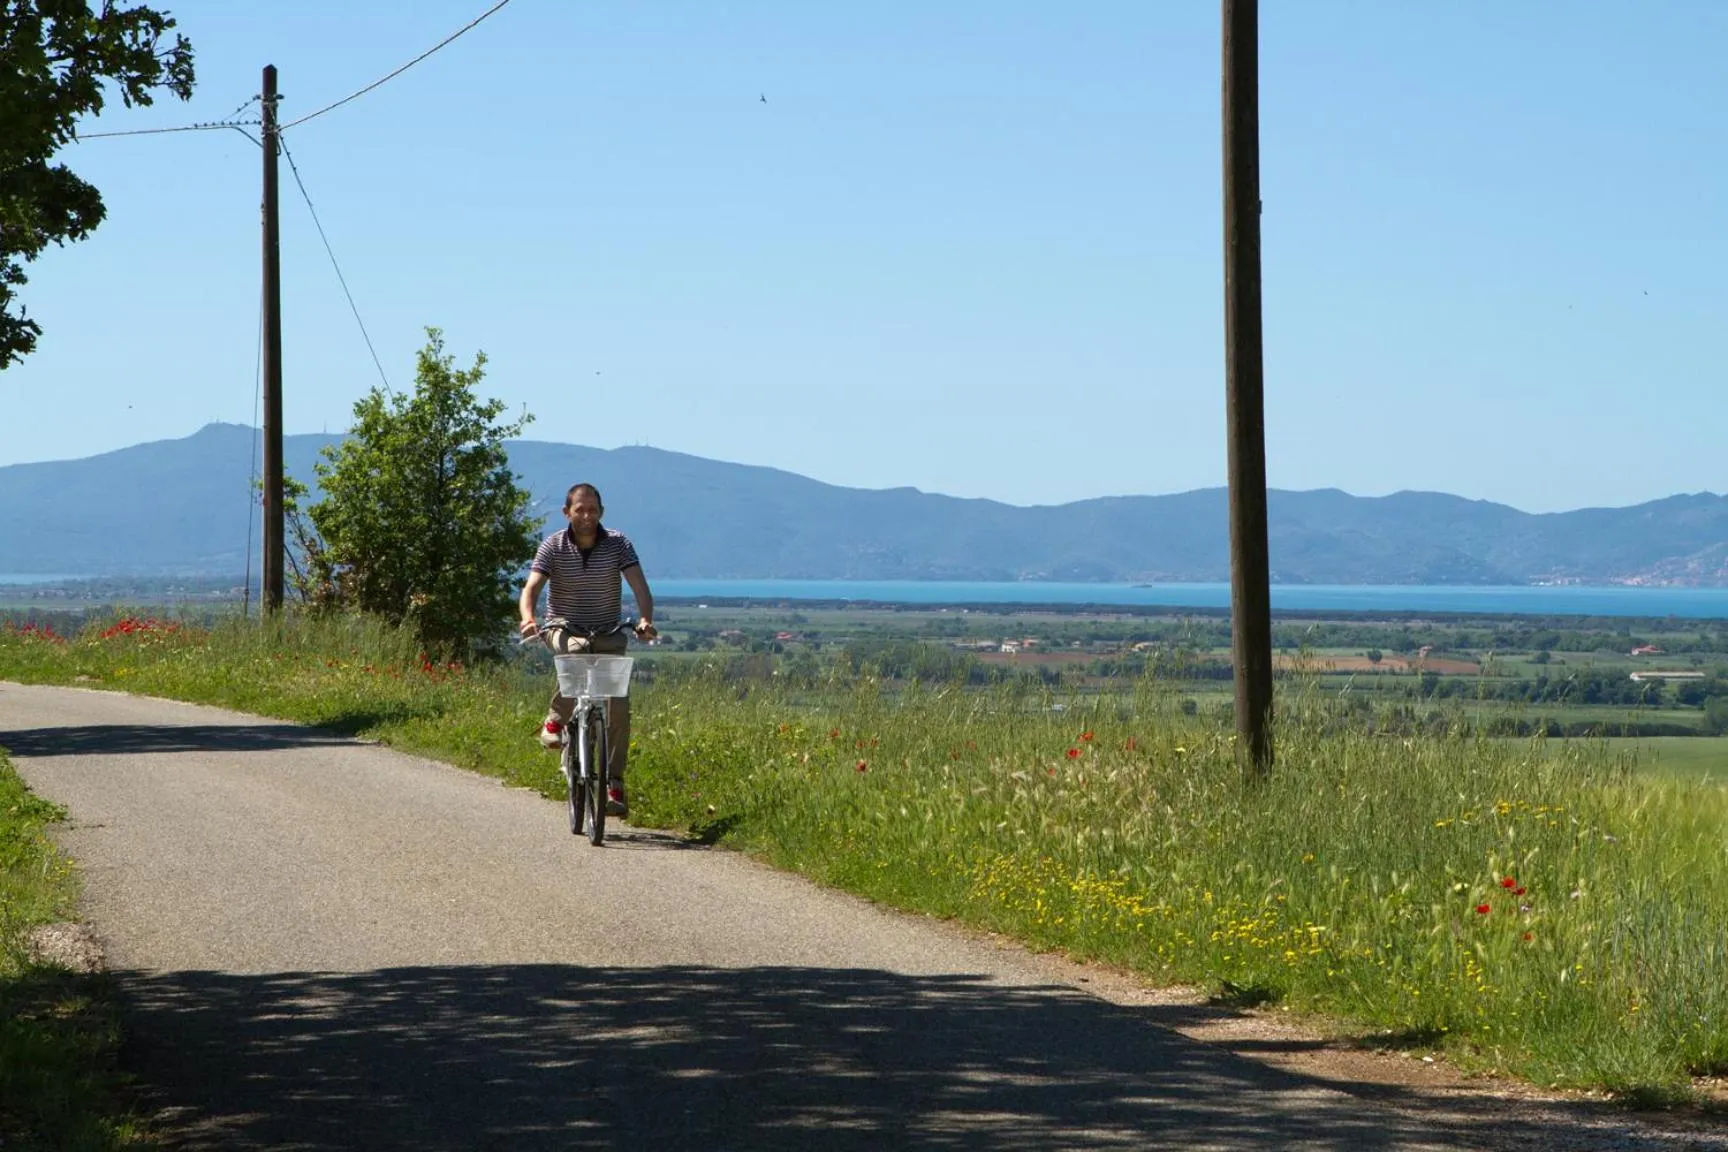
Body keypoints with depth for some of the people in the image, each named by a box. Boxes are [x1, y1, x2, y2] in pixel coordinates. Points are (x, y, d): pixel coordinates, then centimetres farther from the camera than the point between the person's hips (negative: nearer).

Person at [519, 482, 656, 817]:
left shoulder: (618, 544, -6)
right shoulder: (552, 546, -7)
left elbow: (639, 585, -17)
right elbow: (531, 588, -16)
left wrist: (645, 619, -37)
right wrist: (527, 618, -38)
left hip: (607, 634, 1)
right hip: (563, 629, -1)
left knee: (618, 701, -15)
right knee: (578, 650, -38)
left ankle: (614, 784, -8)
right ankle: (556, 719, -19)